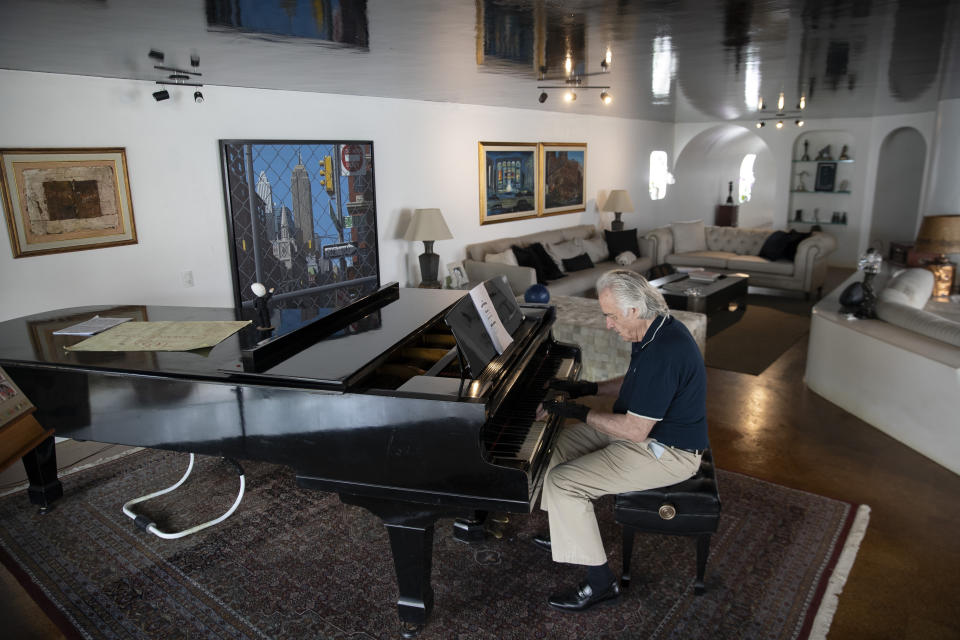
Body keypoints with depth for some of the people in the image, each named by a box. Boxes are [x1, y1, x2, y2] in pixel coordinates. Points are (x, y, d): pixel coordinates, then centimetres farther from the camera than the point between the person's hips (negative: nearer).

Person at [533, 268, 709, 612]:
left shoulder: (662, 352, -32)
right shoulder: (659, 330, 1)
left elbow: (635, 430, -30)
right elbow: (635, 384, 17)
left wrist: (579, 411, -20)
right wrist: (587, 388, 7)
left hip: (665, 453, -10)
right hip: (647, 429, 11)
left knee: (561, 482, -16)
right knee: (560, 438, 14)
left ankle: (600, 582, -1)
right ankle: (570, 530, 29)